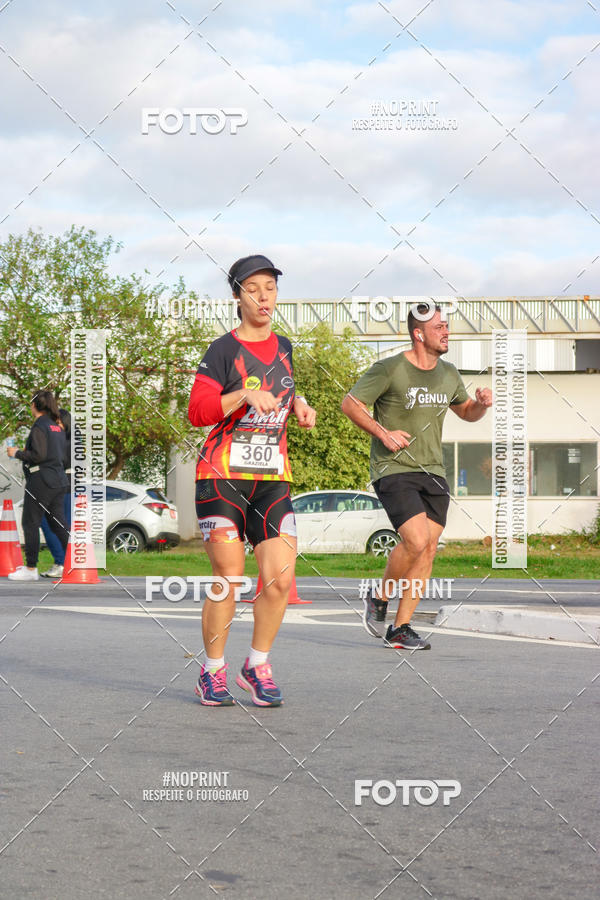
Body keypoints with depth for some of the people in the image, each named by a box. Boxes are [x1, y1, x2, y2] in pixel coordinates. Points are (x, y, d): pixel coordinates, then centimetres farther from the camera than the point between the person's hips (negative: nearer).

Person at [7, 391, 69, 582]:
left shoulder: (39, 426, -13)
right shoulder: (57, 425, 12)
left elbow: (38, 455, -20)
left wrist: (17, 453, -6)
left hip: (41, 481, -8)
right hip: (58, 480, 8)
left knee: (30, 523, 0)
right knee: (57, 522, 12)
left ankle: (31, 569, 2)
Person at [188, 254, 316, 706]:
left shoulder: (282, 346, 14)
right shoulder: (224, 350, -4)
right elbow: (198, 411, -11)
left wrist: (299, 406, 12)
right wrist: (245, 394, -23)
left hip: (273, 478, 5)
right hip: (223, 476, -5)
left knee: (281, 577, -8)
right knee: (229, 579, -5)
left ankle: (258, 666, 11)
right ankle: (213, 672, 13)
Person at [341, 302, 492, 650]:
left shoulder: (448, 374, 11)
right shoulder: (389, 369, -9)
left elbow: (467, 412, 26)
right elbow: (350, 403, -5)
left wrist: (482, 404, 3)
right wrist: (382, 433, -17)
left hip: (433, 474, 6)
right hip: (394, 471, -6)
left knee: (428, 549, 0)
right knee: (416, 541, -21)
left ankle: (400, 628, 8)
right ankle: (379, 598, 5)